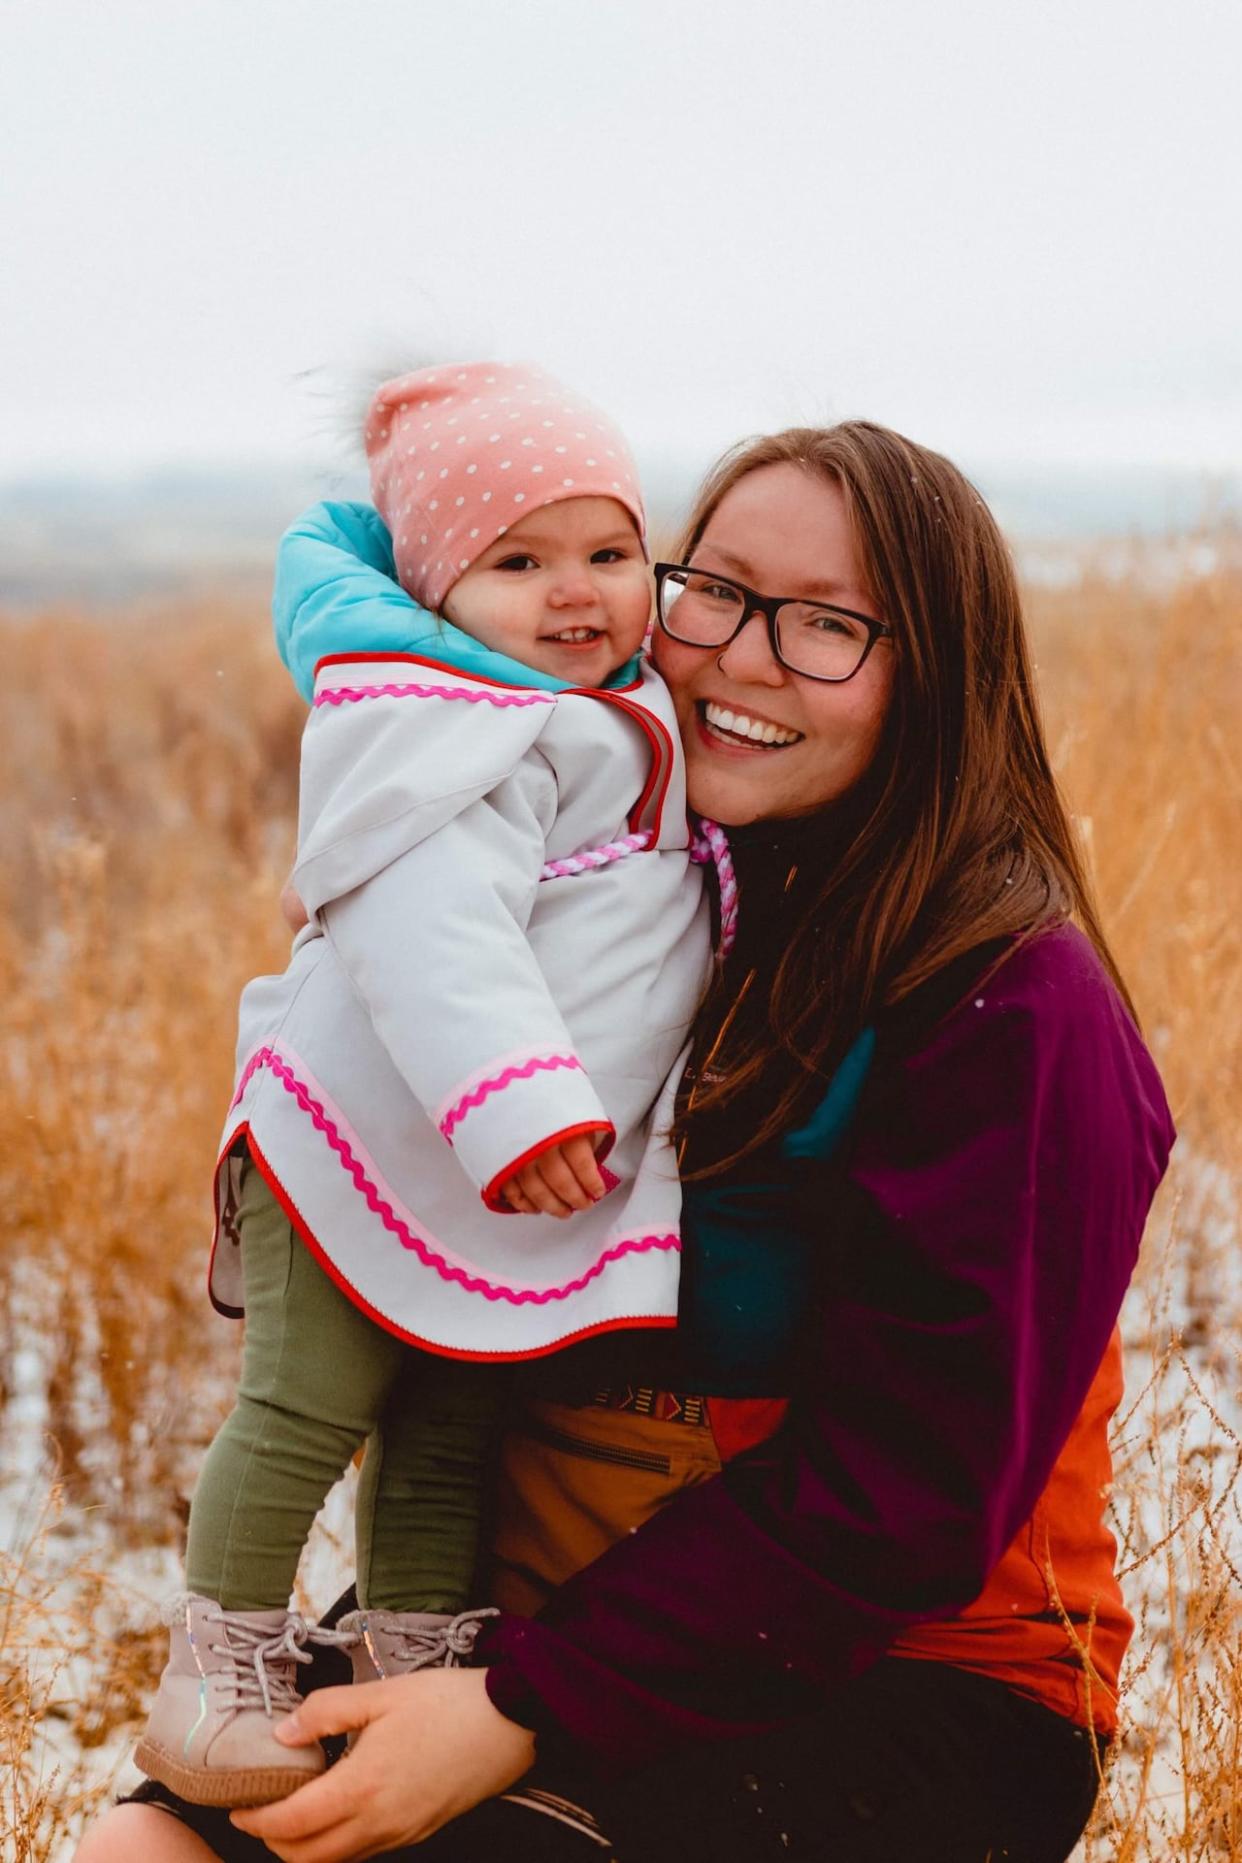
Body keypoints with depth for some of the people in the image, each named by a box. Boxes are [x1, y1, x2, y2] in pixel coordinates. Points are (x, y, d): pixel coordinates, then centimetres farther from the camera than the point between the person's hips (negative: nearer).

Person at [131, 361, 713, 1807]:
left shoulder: (627, 728, 15)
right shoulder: (450, 730, -17)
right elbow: (429, 926, -30)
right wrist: (511, 1101, -38)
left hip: (528, 1192, 9)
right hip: (376, 1152, -9)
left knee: (448, 1441, 16)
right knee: (304, 1416, -4)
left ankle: (414, 1676, 28)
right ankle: (218, 1678, 10)